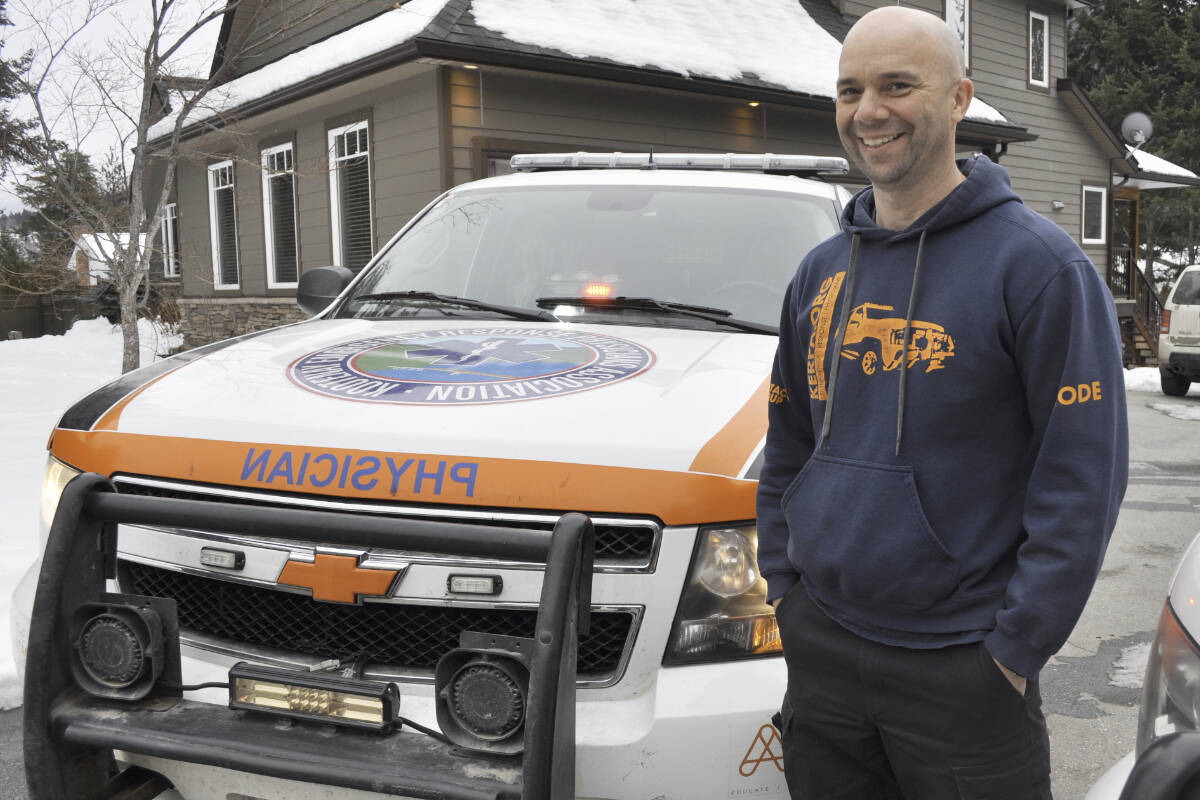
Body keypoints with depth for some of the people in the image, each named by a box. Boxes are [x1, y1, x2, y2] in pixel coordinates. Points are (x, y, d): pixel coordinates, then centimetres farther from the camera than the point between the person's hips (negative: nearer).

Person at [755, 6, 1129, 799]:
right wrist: (783, 586, 8)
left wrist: (1015, 649, -13)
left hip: (961, 668, -5)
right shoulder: (820, 272, 8)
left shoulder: (1039, 264, -9)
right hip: (818, 651, 5)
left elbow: (1083, 476, -12)